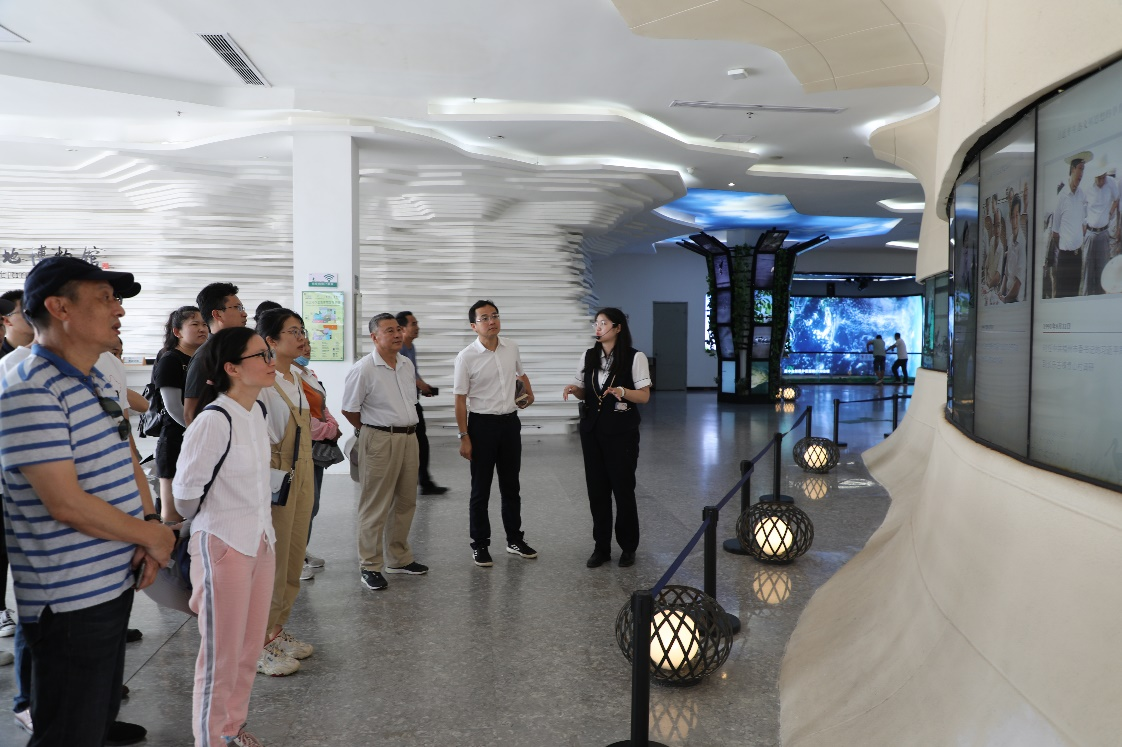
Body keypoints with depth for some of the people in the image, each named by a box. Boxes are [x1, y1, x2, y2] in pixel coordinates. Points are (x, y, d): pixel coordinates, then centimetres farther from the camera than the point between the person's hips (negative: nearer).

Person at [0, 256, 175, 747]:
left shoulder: (95, 382, 10)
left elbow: (128, 463, 14)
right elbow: (66, 504, -25)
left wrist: (149, 523, -3)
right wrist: (153, 537, -13)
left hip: (117, 581, 9)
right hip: (69, 601, -9)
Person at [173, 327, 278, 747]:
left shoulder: (257, 411, 2)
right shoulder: (213, 421, -22)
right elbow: (186, 494, -14)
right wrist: (220, 525, 3)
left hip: (261, 542, 7)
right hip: (224, 549, -7)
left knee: (249, 650, 19)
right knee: (222, 657, 8)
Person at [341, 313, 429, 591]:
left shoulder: (407, 365, 9)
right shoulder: (364, 369, -12)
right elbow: (349, 410, -8)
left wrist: (408, 428, 14)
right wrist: (374, 430, 2)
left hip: (409, 437, 7)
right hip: (380, 441, -7)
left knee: (405, 502, 15)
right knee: (376, 506, 0)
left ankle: (399, 558, 29)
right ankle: (369, 567, 10)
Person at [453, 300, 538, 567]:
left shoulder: (512, 348, 2)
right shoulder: (467, 357, -13)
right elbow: (460, 399, -11)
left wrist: (528, 392, 8)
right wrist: (464, 437, -12)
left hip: (510, 422, 5)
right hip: (482, 424, -5)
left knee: (511, 485, 15)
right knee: (481, 490, 5)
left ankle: (515, 539, 29)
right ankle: (480, 545, 17)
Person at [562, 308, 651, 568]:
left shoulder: (635, 358, -7)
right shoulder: (588, 356, 7)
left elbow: (644, 396, -8)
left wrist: (622, 391, -26)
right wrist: (573, 389, -9)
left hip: (622, 431, -4)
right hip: (592, 429, 4)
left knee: (623, 488, 1)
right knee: (597, 489, 7)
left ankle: (628, 547, 18)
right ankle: (601, 547, 18)